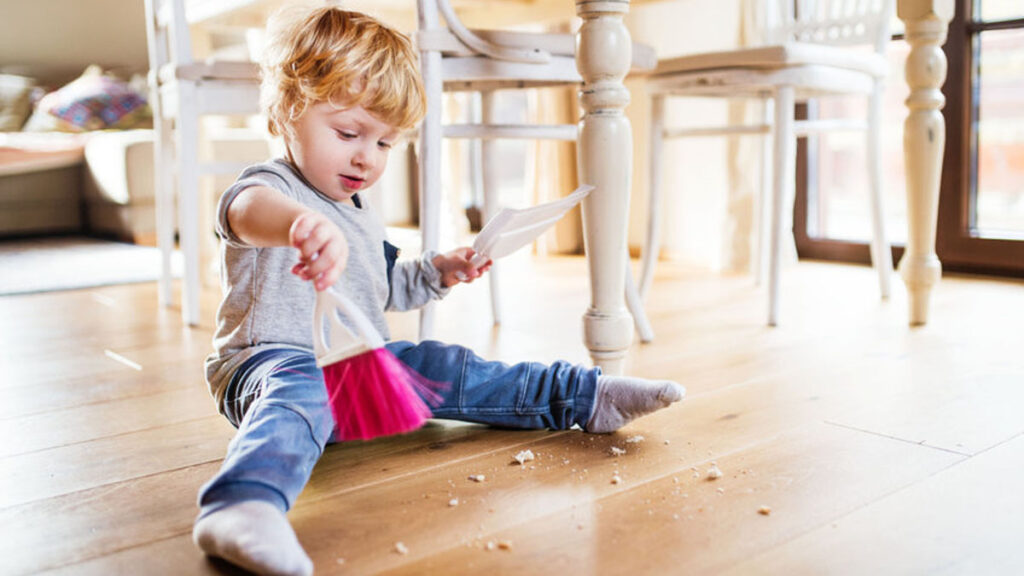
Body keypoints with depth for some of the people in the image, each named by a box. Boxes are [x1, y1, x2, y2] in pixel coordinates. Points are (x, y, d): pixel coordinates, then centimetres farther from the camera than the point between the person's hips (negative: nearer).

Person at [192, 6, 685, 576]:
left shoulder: (362, 214, 16)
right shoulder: (272, 184, -13)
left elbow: (384, 288, 31)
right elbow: (249, 208, -42)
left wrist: (437, 273, 12)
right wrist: (300, 222, -66)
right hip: (275, 358, -8)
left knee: (448, 369, 1)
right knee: (297, 394, -39)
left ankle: (585, 397, 9)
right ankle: (243, 506, -67)